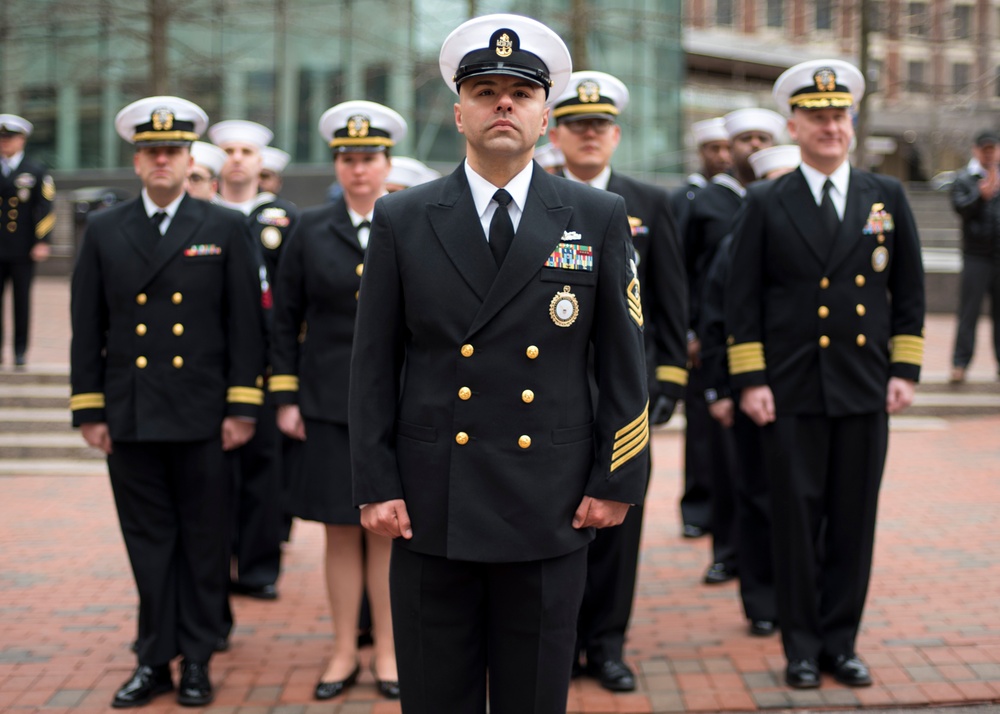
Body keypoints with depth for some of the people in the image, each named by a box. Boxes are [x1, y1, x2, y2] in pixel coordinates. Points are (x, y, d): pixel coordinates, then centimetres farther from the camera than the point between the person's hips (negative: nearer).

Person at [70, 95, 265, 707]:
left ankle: (198, 660, 14)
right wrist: (89, 410, 2)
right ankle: (155, 660, 15)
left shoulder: (225, 229, 4)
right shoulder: (104, 231, 8)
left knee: (204, 541, 4)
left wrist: (243, 408, -4)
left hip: (202, 417, -1)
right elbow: (87, 329, 7)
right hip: (130, 417, 1)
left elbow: (245, 325, 1)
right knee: (149, 541, 6)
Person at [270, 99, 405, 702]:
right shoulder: (311, 231, 4)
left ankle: (387, 652, 16)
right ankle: (344, 652, 18)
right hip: (330, 402, 1)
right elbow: (287, 319, 6)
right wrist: (286, 398, 1)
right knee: (341, 532, 6)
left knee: (387, 532, 4)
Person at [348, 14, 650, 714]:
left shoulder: (599, 219, 3)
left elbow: (624, 362, 4)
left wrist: (618, 483, -1)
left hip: (550, 516, 0)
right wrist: (376, 486, -2)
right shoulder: (402, 220, 3)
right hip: (431, 511, 0)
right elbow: (374, 363, 4)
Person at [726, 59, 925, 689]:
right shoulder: (767, 204, 2)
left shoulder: (887, 197, 7)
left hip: (865, 389, 2)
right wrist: (750, 380, -5)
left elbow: (909, 289, 9)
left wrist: (905, 370, 3)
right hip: (792, 393, -2)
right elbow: (743, 300, 1)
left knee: (854, 521, 6)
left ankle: (841, 641, 18)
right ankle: (802, 647, 14)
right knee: (797, 520, 3)